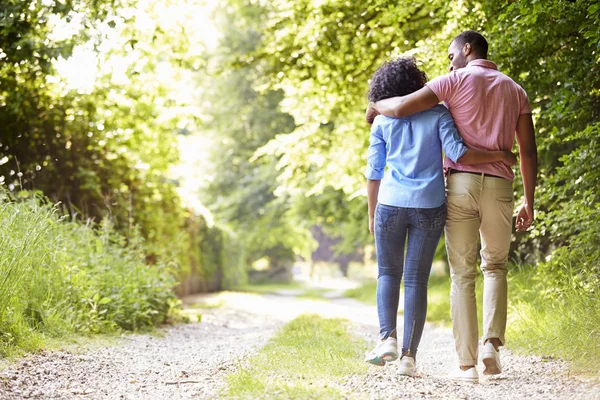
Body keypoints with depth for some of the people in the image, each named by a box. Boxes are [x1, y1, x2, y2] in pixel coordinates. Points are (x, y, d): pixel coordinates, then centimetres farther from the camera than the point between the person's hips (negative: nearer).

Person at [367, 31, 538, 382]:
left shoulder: (456, 81, 2)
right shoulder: (516, 91, 15)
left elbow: (402, 107, -9)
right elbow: (529, 151, 9)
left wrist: (376, 106, 14)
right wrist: (529, 203, 14)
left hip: (461, 185, -2)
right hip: (499, 188, 3)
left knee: (463, 276, 5)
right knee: (495, 267, 21)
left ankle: (467, 363, 0)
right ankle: (493, 343, 0)